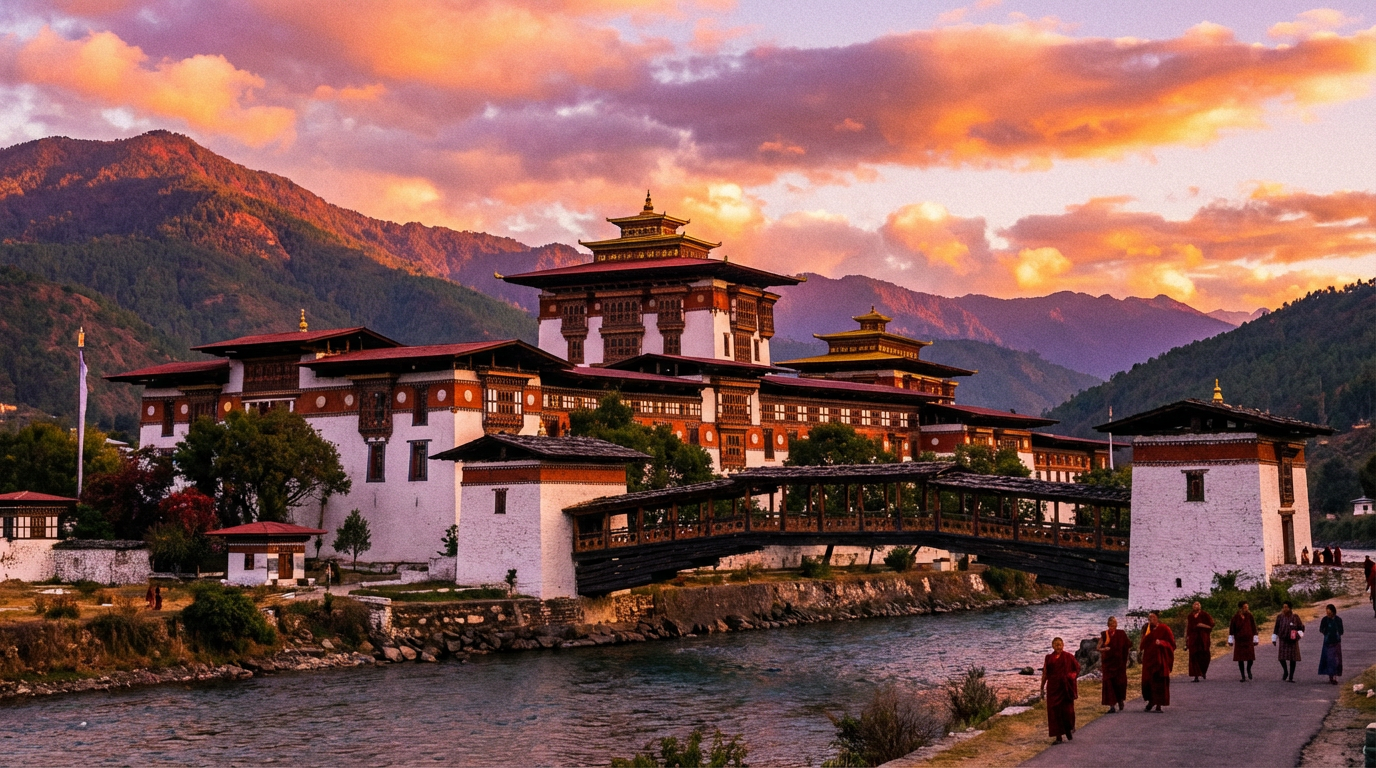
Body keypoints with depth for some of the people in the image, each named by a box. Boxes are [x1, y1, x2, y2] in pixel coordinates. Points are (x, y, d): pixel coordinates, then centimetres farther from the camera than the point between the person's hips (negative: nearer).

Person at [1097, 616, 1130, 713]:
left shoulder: (1121, 634, 1)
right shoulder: (1104, 635, 1)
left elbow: (1127, 647, 7)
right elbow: (1099, 648, 1)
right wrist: (1104, 649, -20)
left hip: (1119, 662, 0)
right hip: (1108, 662, 0)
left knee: (1120, 682, -1)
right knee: (1109, 683, -6)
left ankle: (1120, 700, 28)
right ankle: (1112, 706, -4)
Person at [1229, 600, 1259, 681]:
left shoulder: (1250, 616, 0)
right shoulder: (1235, 617, -4)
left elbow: (1254, 628, 5)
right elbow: (1231, 629, 0)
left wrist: (1255, 639, 6)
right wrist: (1231, 640, -1)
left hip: (1249, 640, 0)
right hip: (1239, 640, 0)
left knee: (1251, 657, -7)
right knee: (1240, 659, 1)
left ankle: (1248, 669, 26)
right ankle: (1243, 676, 11)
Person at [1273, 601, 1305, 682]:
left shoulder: (1295, 616, -3)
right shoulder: (1280, 616, 1)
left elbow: (1301, 627, 5)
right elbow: (1276, 628, 9)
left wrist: (1299, 634, -14)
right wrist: (1274, 639, 11)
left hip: (1292, 641, -1)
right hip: (1282, 640, 1)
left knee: (1292, 658, 0)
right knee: (1281, 657, -11)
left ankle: (1291, 677, 7)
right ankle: (1285, 671, 16)